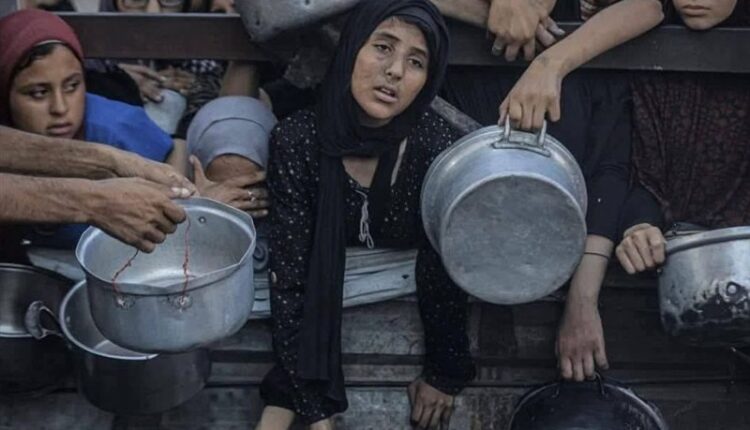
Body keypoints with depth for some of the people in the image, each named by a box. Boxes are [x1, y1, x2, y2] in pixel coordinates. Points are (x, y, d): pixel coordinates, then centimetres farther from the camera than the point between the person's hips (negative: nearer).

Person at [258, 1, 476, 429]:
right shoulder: (298, 139, -26)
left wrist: (444, 373, -11)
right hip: (328, 277, -2)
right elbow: (289, 274, -25)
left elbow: (444, 269, -17)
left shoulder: (438, 146, -28)